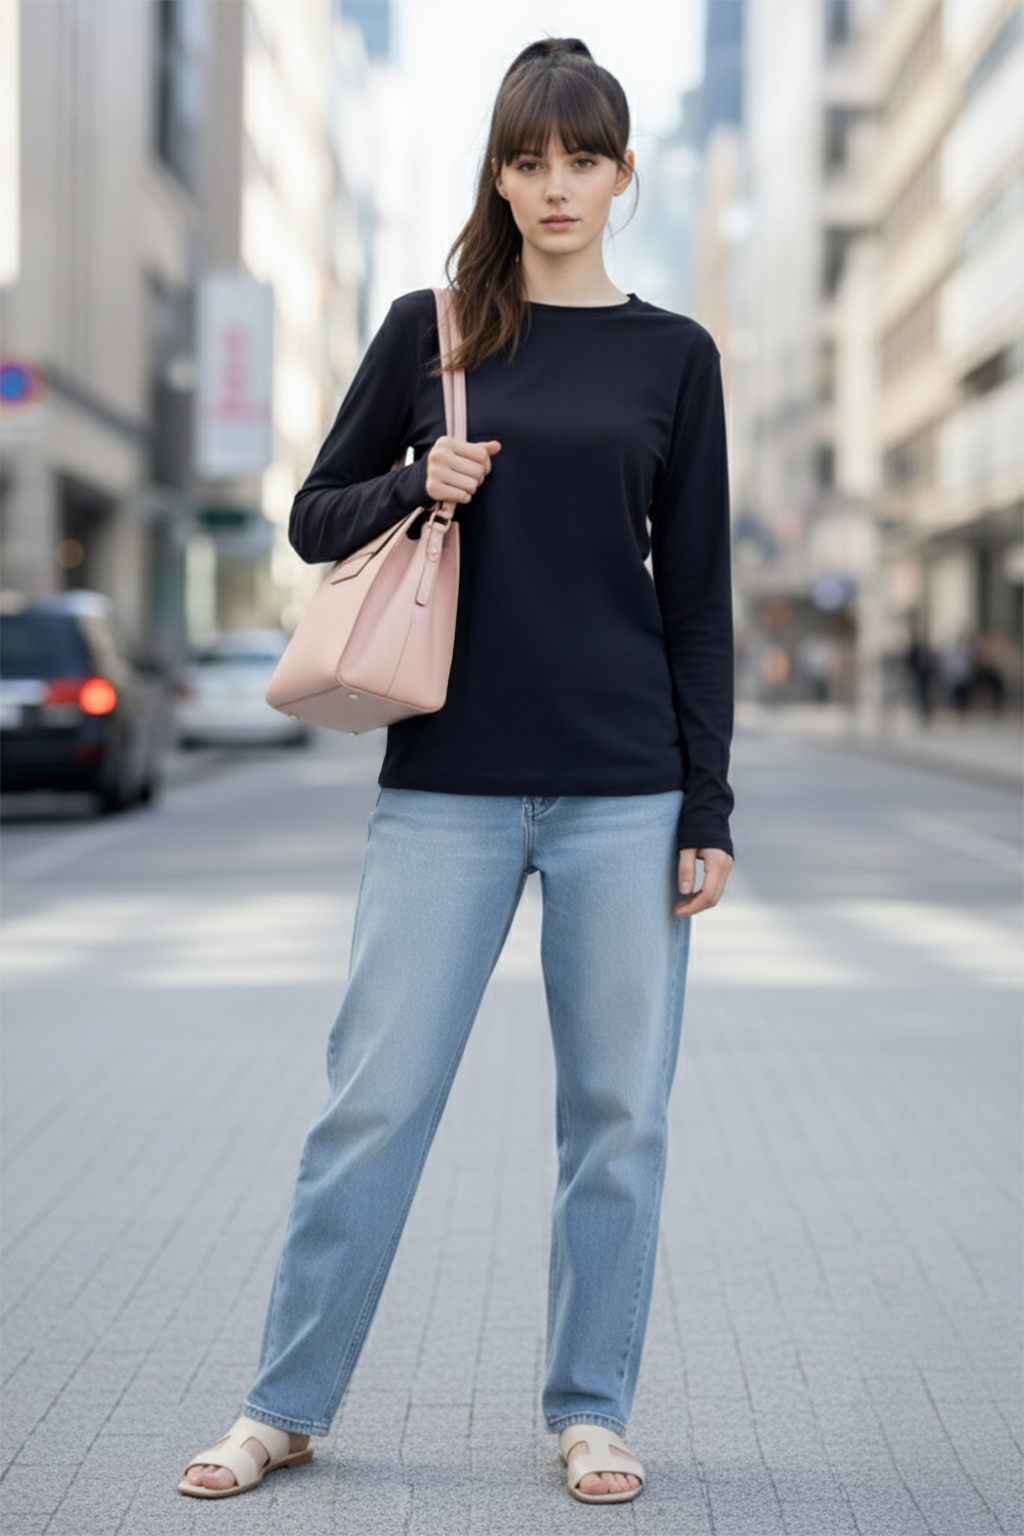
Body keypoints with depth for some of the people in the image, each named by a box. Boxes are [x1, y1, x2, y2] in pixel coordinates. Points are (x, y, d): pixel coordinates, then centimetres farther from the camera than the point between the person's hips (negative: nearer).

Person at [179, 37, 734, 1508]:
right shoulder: (432, 330, 6)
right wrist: (415, 486, -10)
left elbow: (698, 596, 6)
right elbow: (315, 518, 11)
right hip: (449, 780, 0)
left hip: (624, 786, 1)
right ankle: (285, 1403, 15)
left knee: (618, 1108, 5)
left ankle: (591, 1411, 19)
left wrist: (709, 809, 1)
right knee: (378, 1094, 1)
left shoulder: (673, 355, 6)